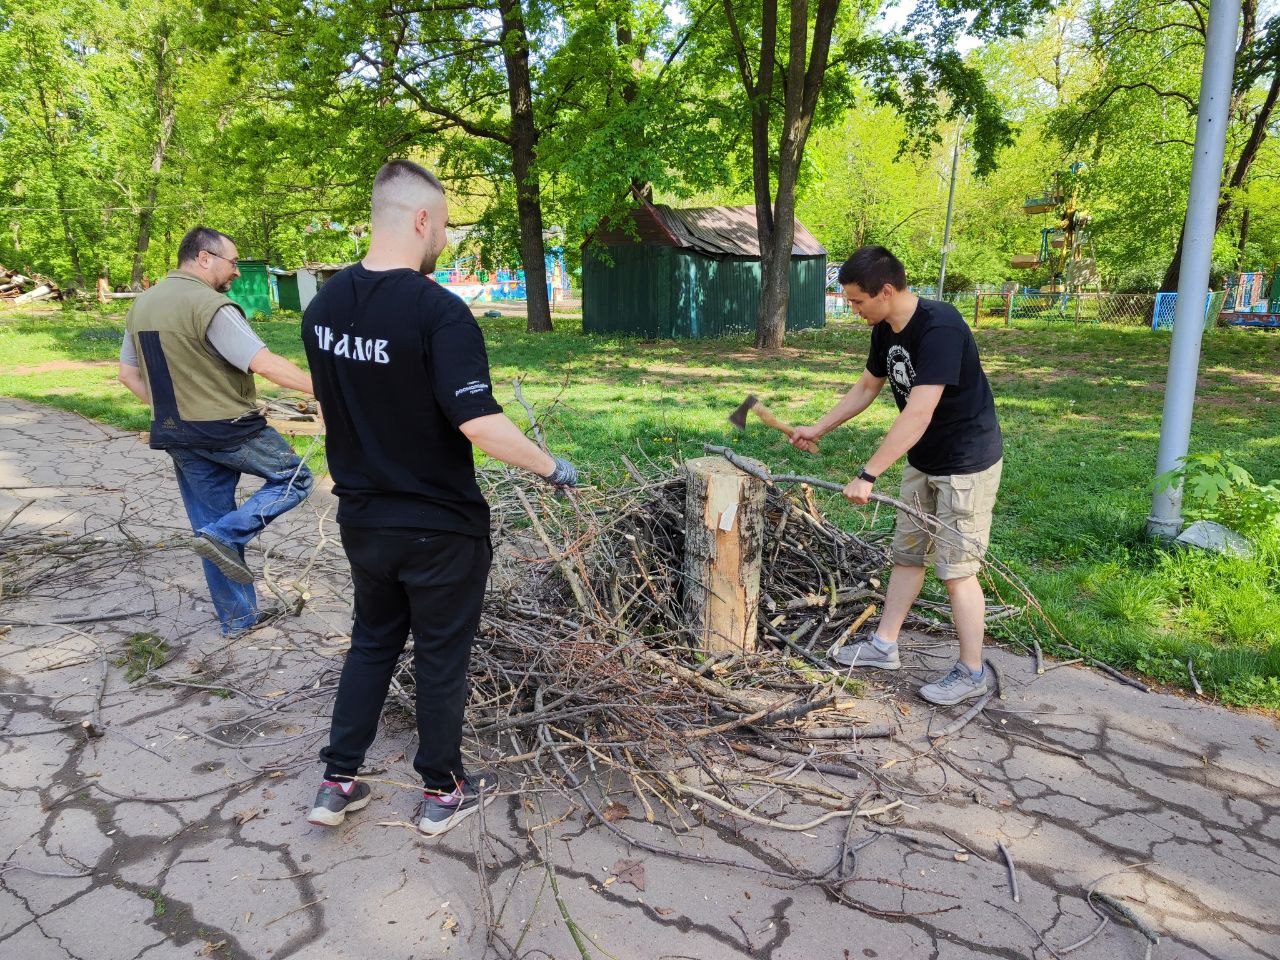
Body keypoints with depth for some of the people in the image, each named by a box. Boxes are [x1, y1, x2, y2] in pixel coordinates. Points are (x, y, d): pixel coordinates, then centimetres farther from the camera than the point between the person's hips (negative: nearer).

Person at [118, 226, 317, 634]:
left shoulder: (141, 305, 10)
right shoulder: (210, 305, -16)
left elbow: (128, 374, 15)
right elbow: (265, 364, -22)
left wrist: (172, 412, 17)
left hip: (179, 437, 8)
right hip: (229, 430, -8)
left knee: (211, 526, 15)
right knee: (294, 478, 12)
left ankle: (238, 618, 22)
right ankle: (226, 535, -5)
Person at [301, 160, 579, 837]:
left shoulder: (323, 306, 0)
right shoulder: (438, 310, -22)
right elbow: (481, 425, -29)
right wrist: (552, 468, -14)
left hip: (362, 519, 6)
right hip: (439, 527, -6)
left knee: (372, 642, 23)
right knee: (441, 658, 12)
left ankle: (337, 783, 30)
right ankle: (442, 793, 29)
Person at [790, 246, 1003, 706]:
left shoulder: (939, 328, -29)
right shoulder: (885, 330, 0)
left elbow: (917, 416, -34)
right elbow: (866, 388, 16)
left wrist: (867, 476, -33)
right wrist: (818, 430, 14)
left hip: (967, 465, -9)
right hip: (923, 462, 9)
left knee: (956, 569, -1)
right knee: (907, 554, 15)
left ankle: (972, 672, 15)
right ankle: (883, 646, 27)